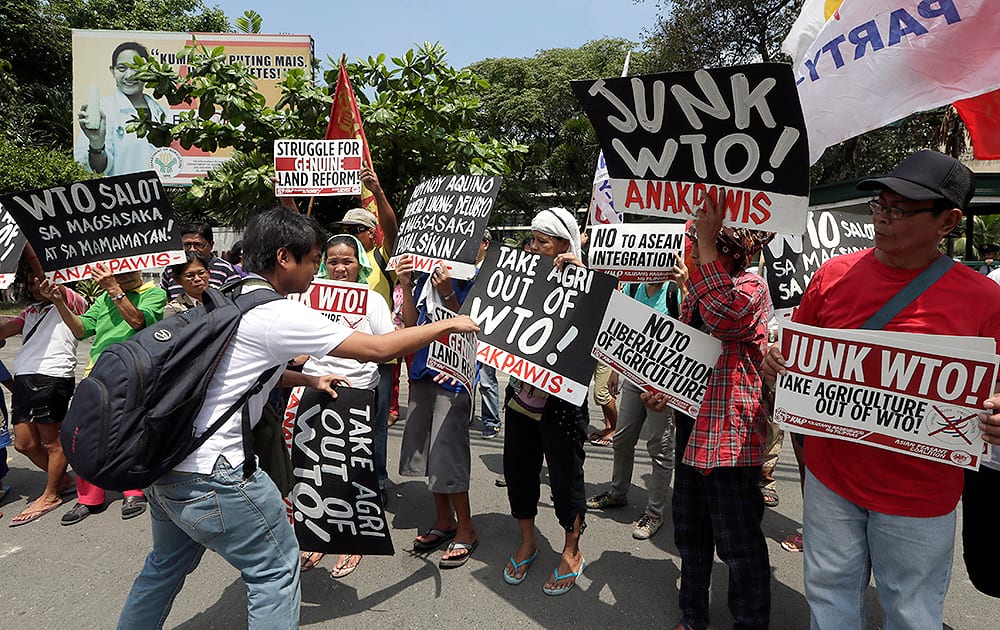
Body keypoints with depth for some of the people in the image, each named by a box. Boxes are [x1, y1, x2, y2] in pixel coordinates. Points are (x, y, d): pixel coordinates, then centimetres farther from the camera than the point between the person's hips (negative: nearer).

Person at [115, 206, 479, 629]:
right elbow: (379, 349, -15)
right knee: (276, 568, 5)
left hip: (162, 460, 10)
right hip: (207, 473, -10)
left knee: (168, 563, 29)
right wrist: (448, 324, -4)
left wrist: (307, 380, 16)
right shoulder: (280, 315, -18)